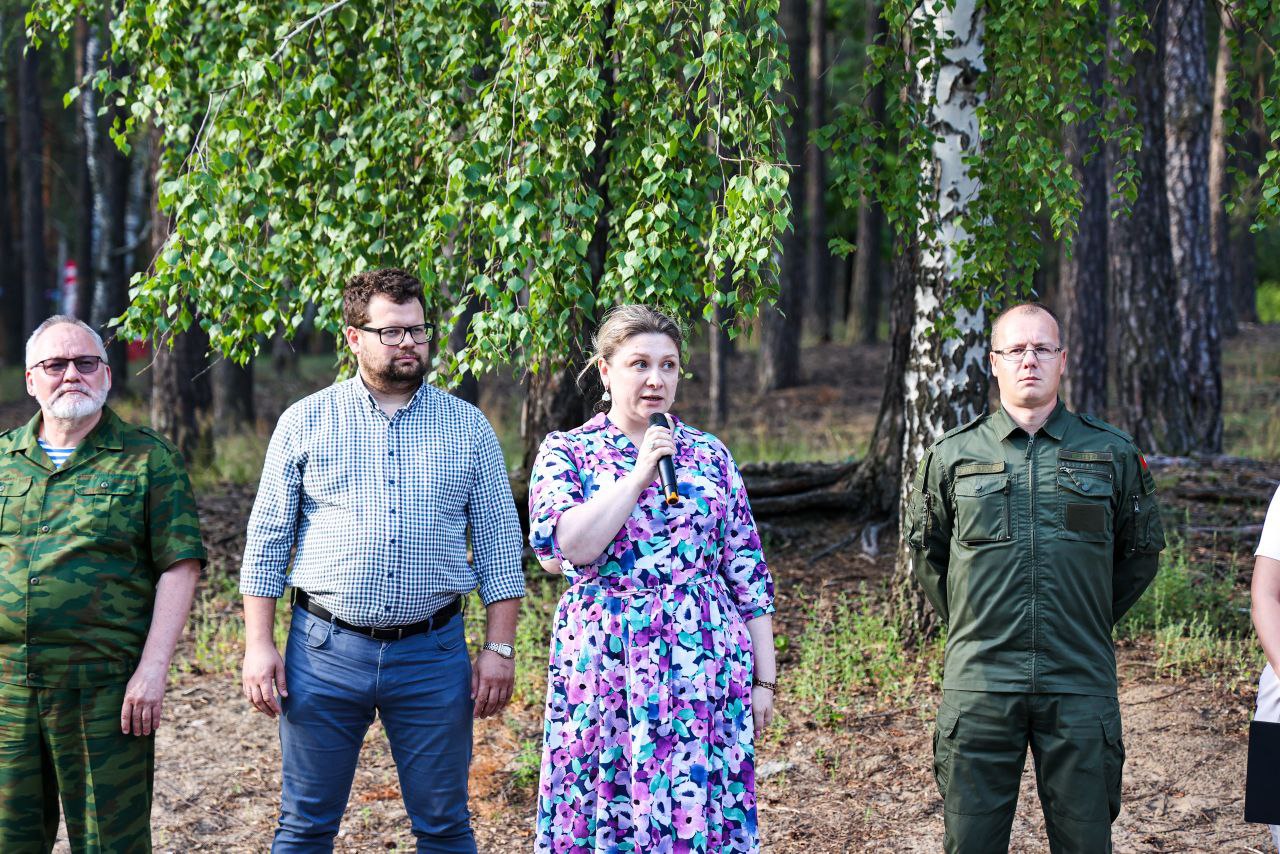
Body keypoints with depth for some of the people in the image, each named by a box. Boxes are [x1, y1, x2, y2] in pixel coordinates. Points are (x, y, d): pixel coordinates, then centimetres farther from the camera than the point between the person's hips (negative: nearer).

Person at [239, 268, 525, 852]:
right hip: (325, 650, 0)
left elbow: (499, 545, 7)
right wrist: (258, 646, -2)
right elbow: (266, 541, 5)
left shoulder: (468, 427, 7)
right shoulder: (305, 422, 4)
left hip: (433, 654, 1)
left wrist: (500, 648, 0)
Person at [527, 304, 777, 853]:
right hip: (606, 672, -2)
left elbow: (748, 574, 10)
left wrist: (763, 679, 6)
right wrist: (638, 475, -14)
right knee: (605, 809, 2)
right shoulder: (567, 452, 3)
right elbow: (559, 550, -15)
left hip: (706, 672, 2)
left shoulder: (710, 455, 10)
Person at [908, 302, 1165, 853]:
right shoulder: (953, 456, 6)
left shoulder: (1112, 453, 5)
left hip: (1080, 684, 0)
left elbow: (1142, 550, 17)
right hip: (979, 682, 0)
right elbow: (926, 553, 20)